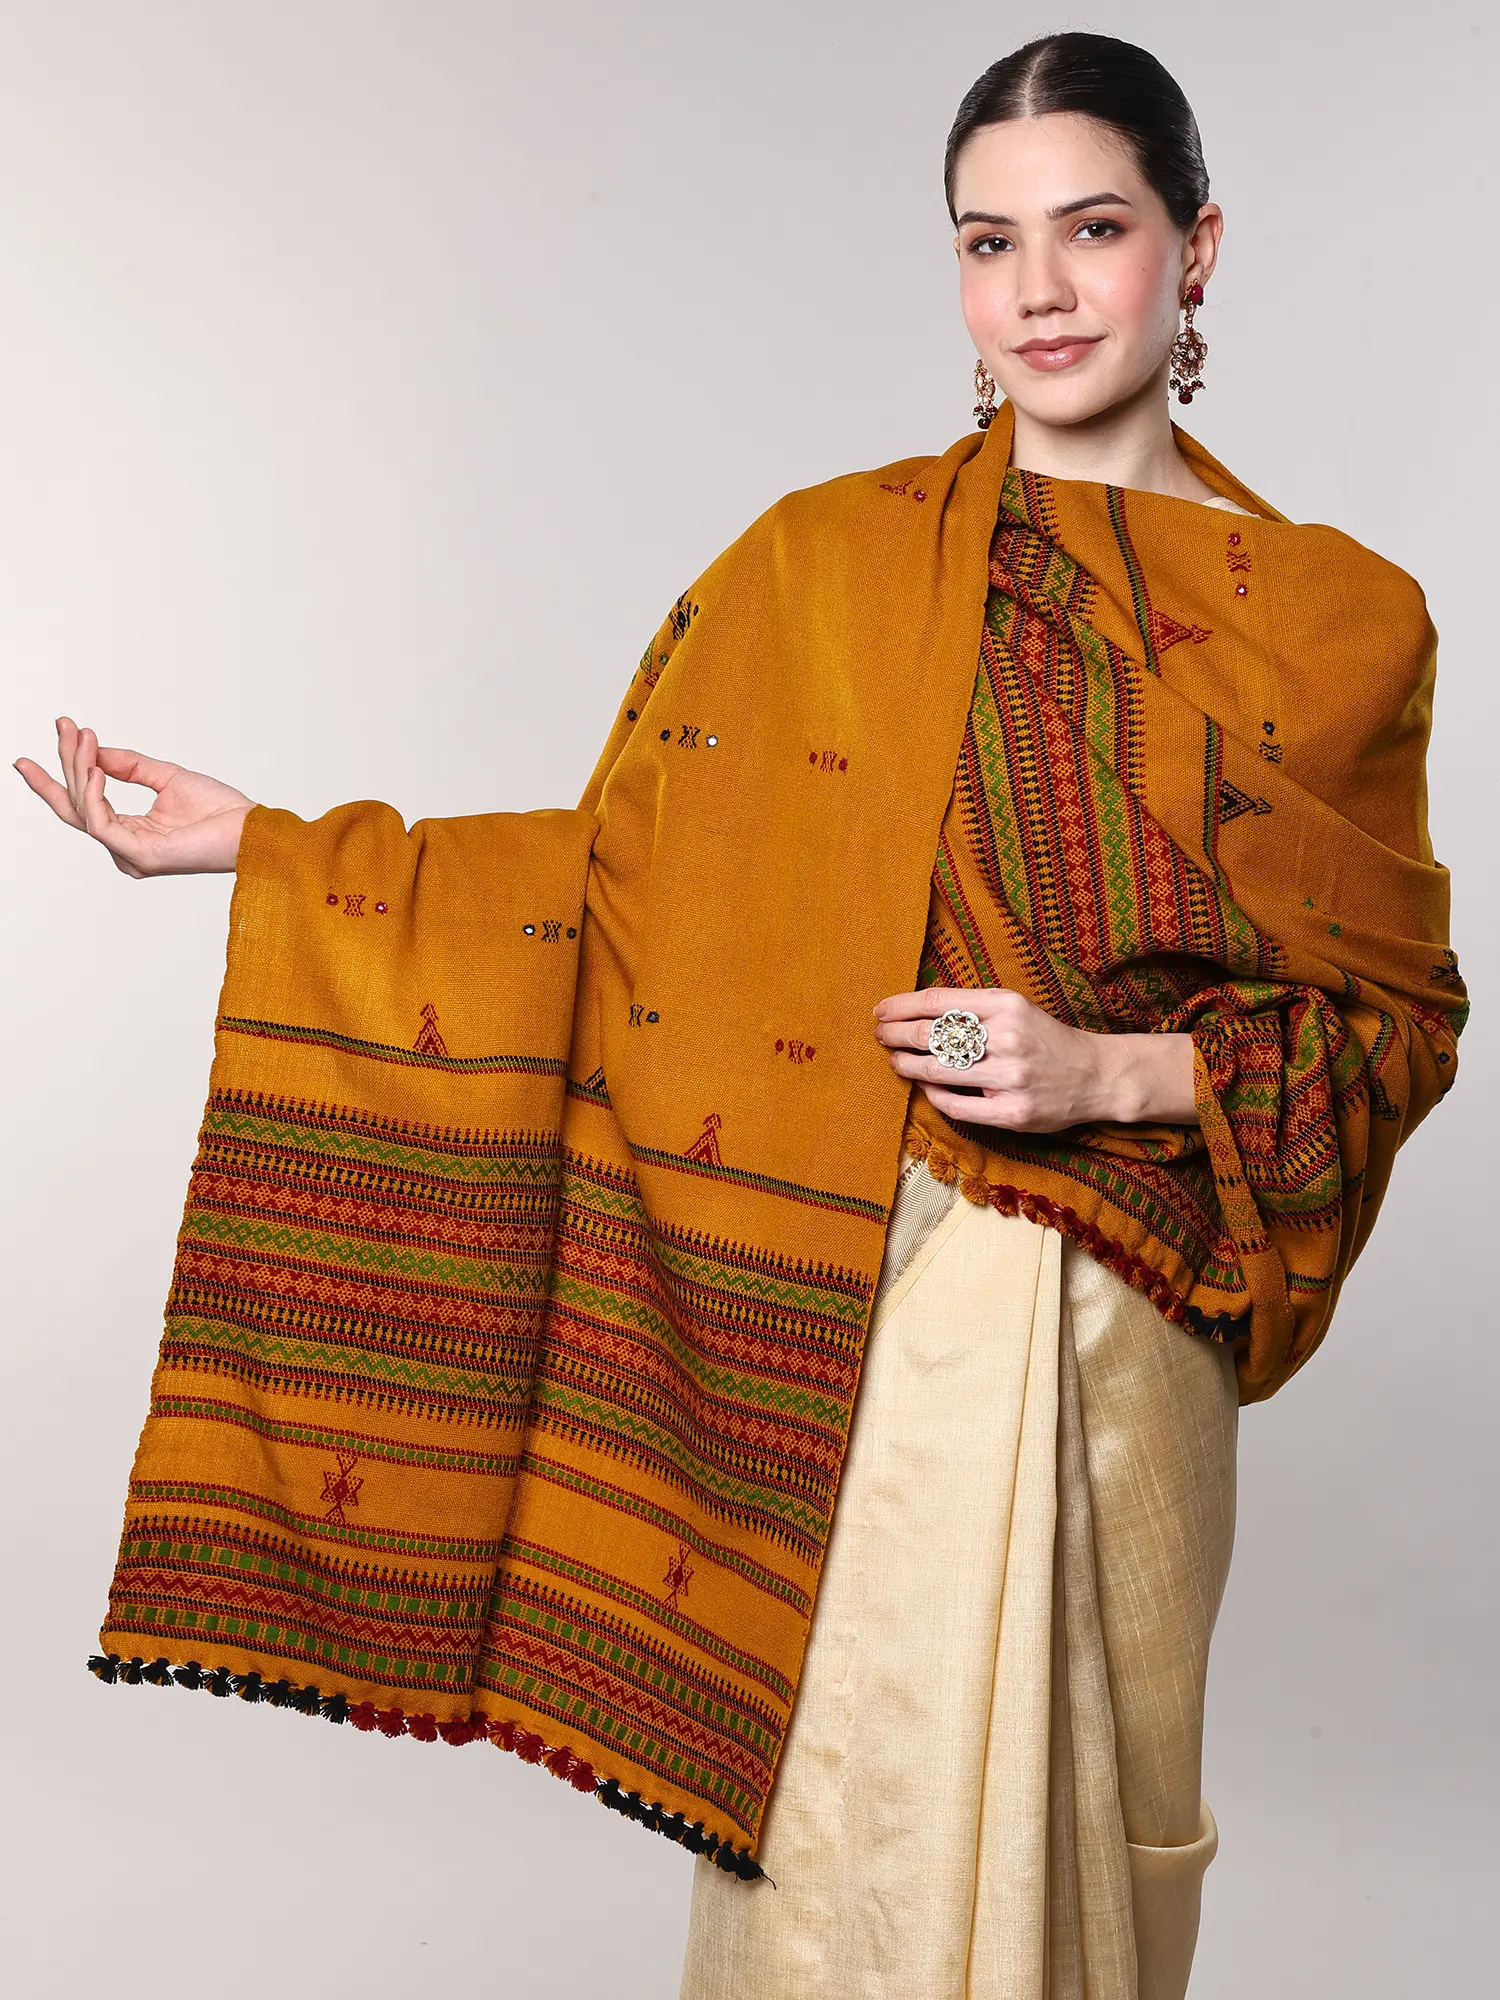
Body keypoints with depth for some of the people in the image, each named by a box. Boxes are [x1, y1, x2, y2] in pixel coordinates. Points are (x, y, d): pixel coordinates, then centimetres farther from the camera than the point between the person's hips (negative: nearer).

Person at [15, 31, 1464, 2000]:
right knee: (857, 1824, 6)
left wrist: (1118, 1073, -11)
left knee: (1077, 1818, 14)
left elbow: (1398, 1009, 5)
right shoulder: (825, 561, 2)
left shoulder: (1342, 622, 2)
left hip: (1127, 1320, 1)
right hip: (850, 1305, 0)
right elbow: (626, 879, 5)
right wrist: (272, 849, 0)